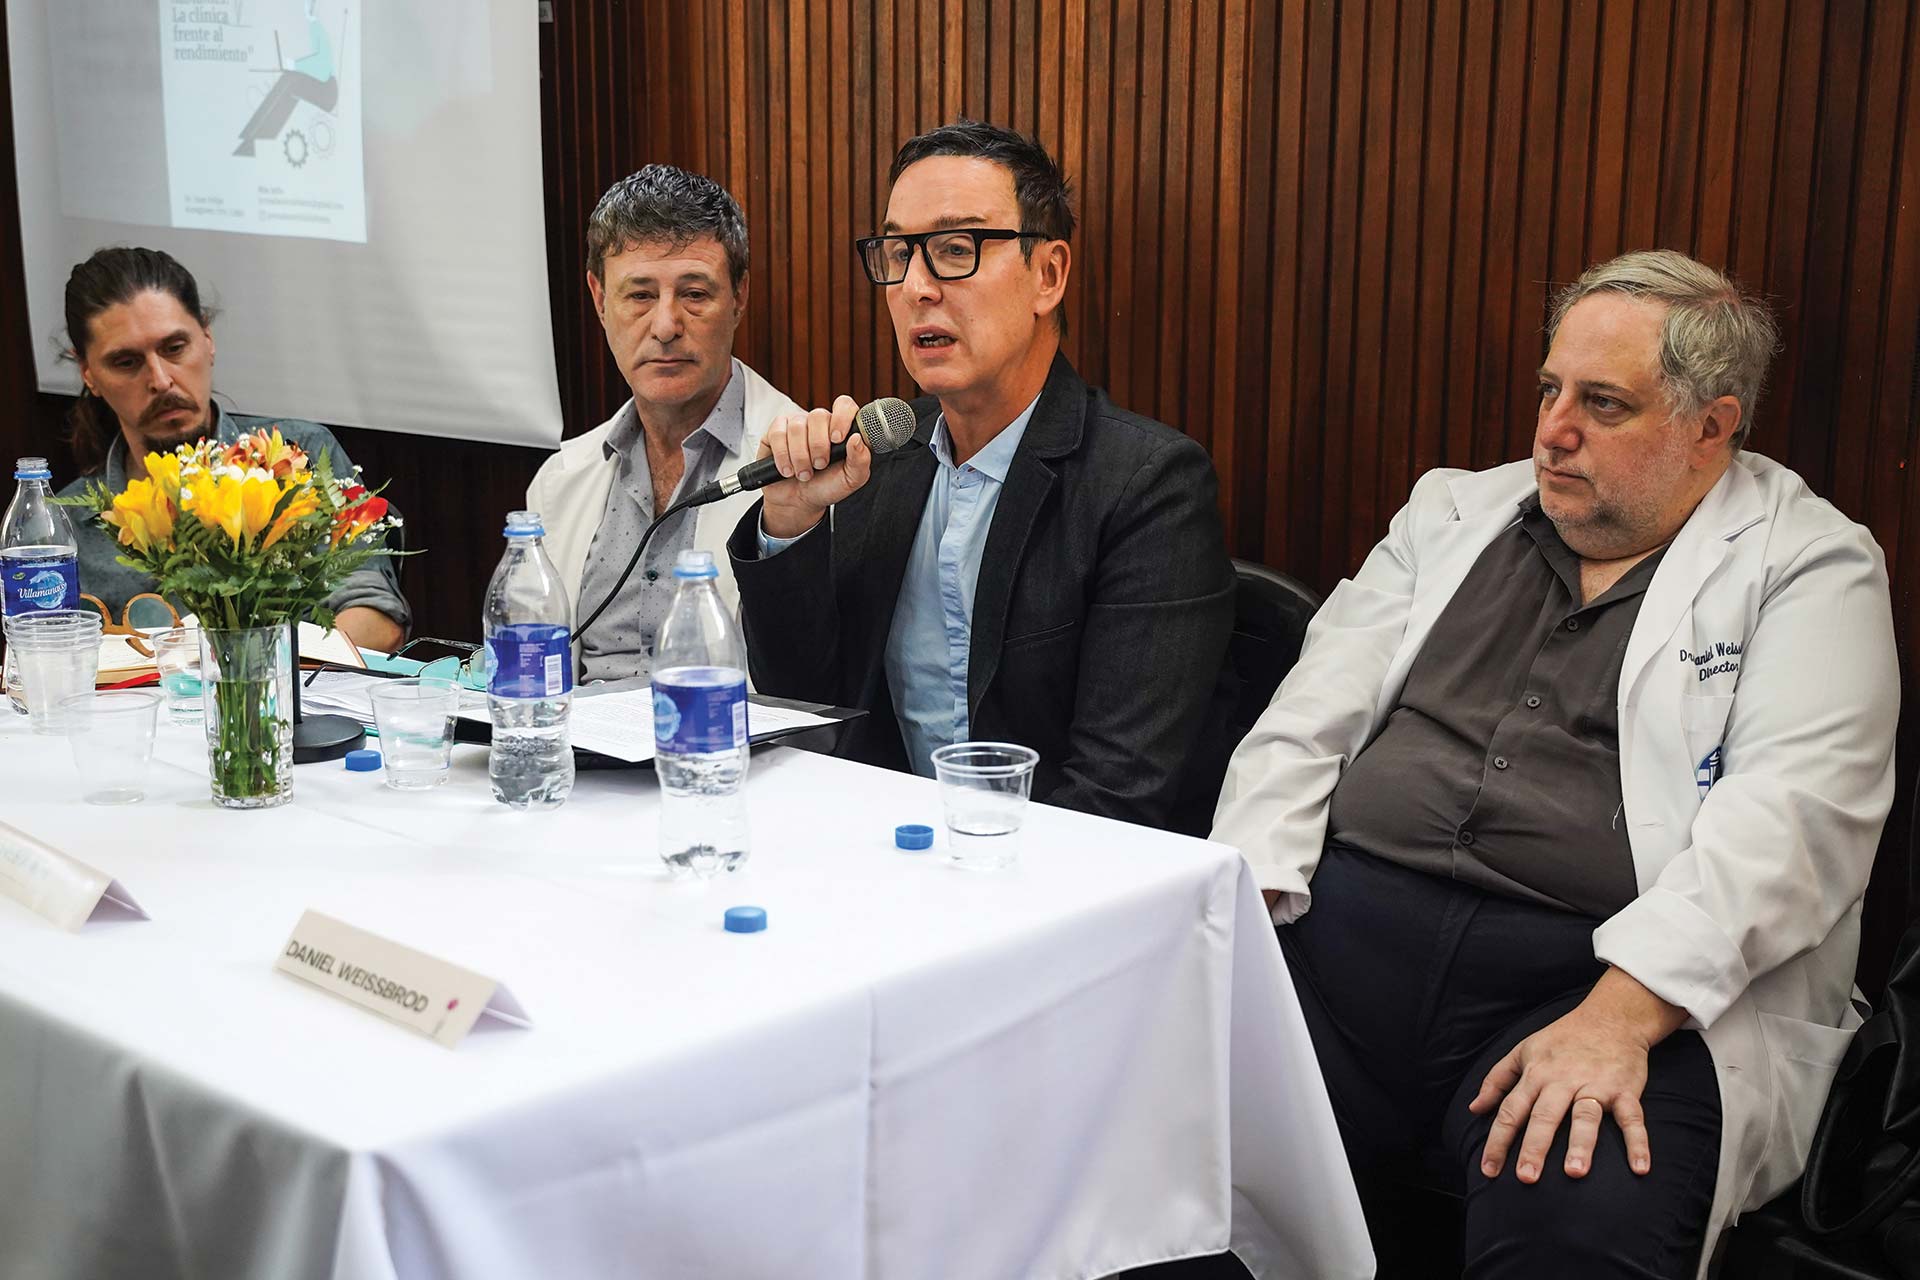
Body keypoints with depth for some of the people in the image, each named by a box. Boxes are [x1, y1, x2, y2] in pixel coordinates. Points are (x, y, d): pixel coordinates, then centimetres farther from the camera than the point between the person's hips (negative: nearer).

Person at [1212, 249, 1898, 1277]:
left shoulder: (1811, 568, 6)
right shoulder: (1453, 512, 19)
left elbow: (1791, 813, -8)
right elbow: (1308, 721, 14)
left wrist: (1618, 1015, -21)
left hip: (1634, 992, -3)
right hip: (1347, 926, 4)